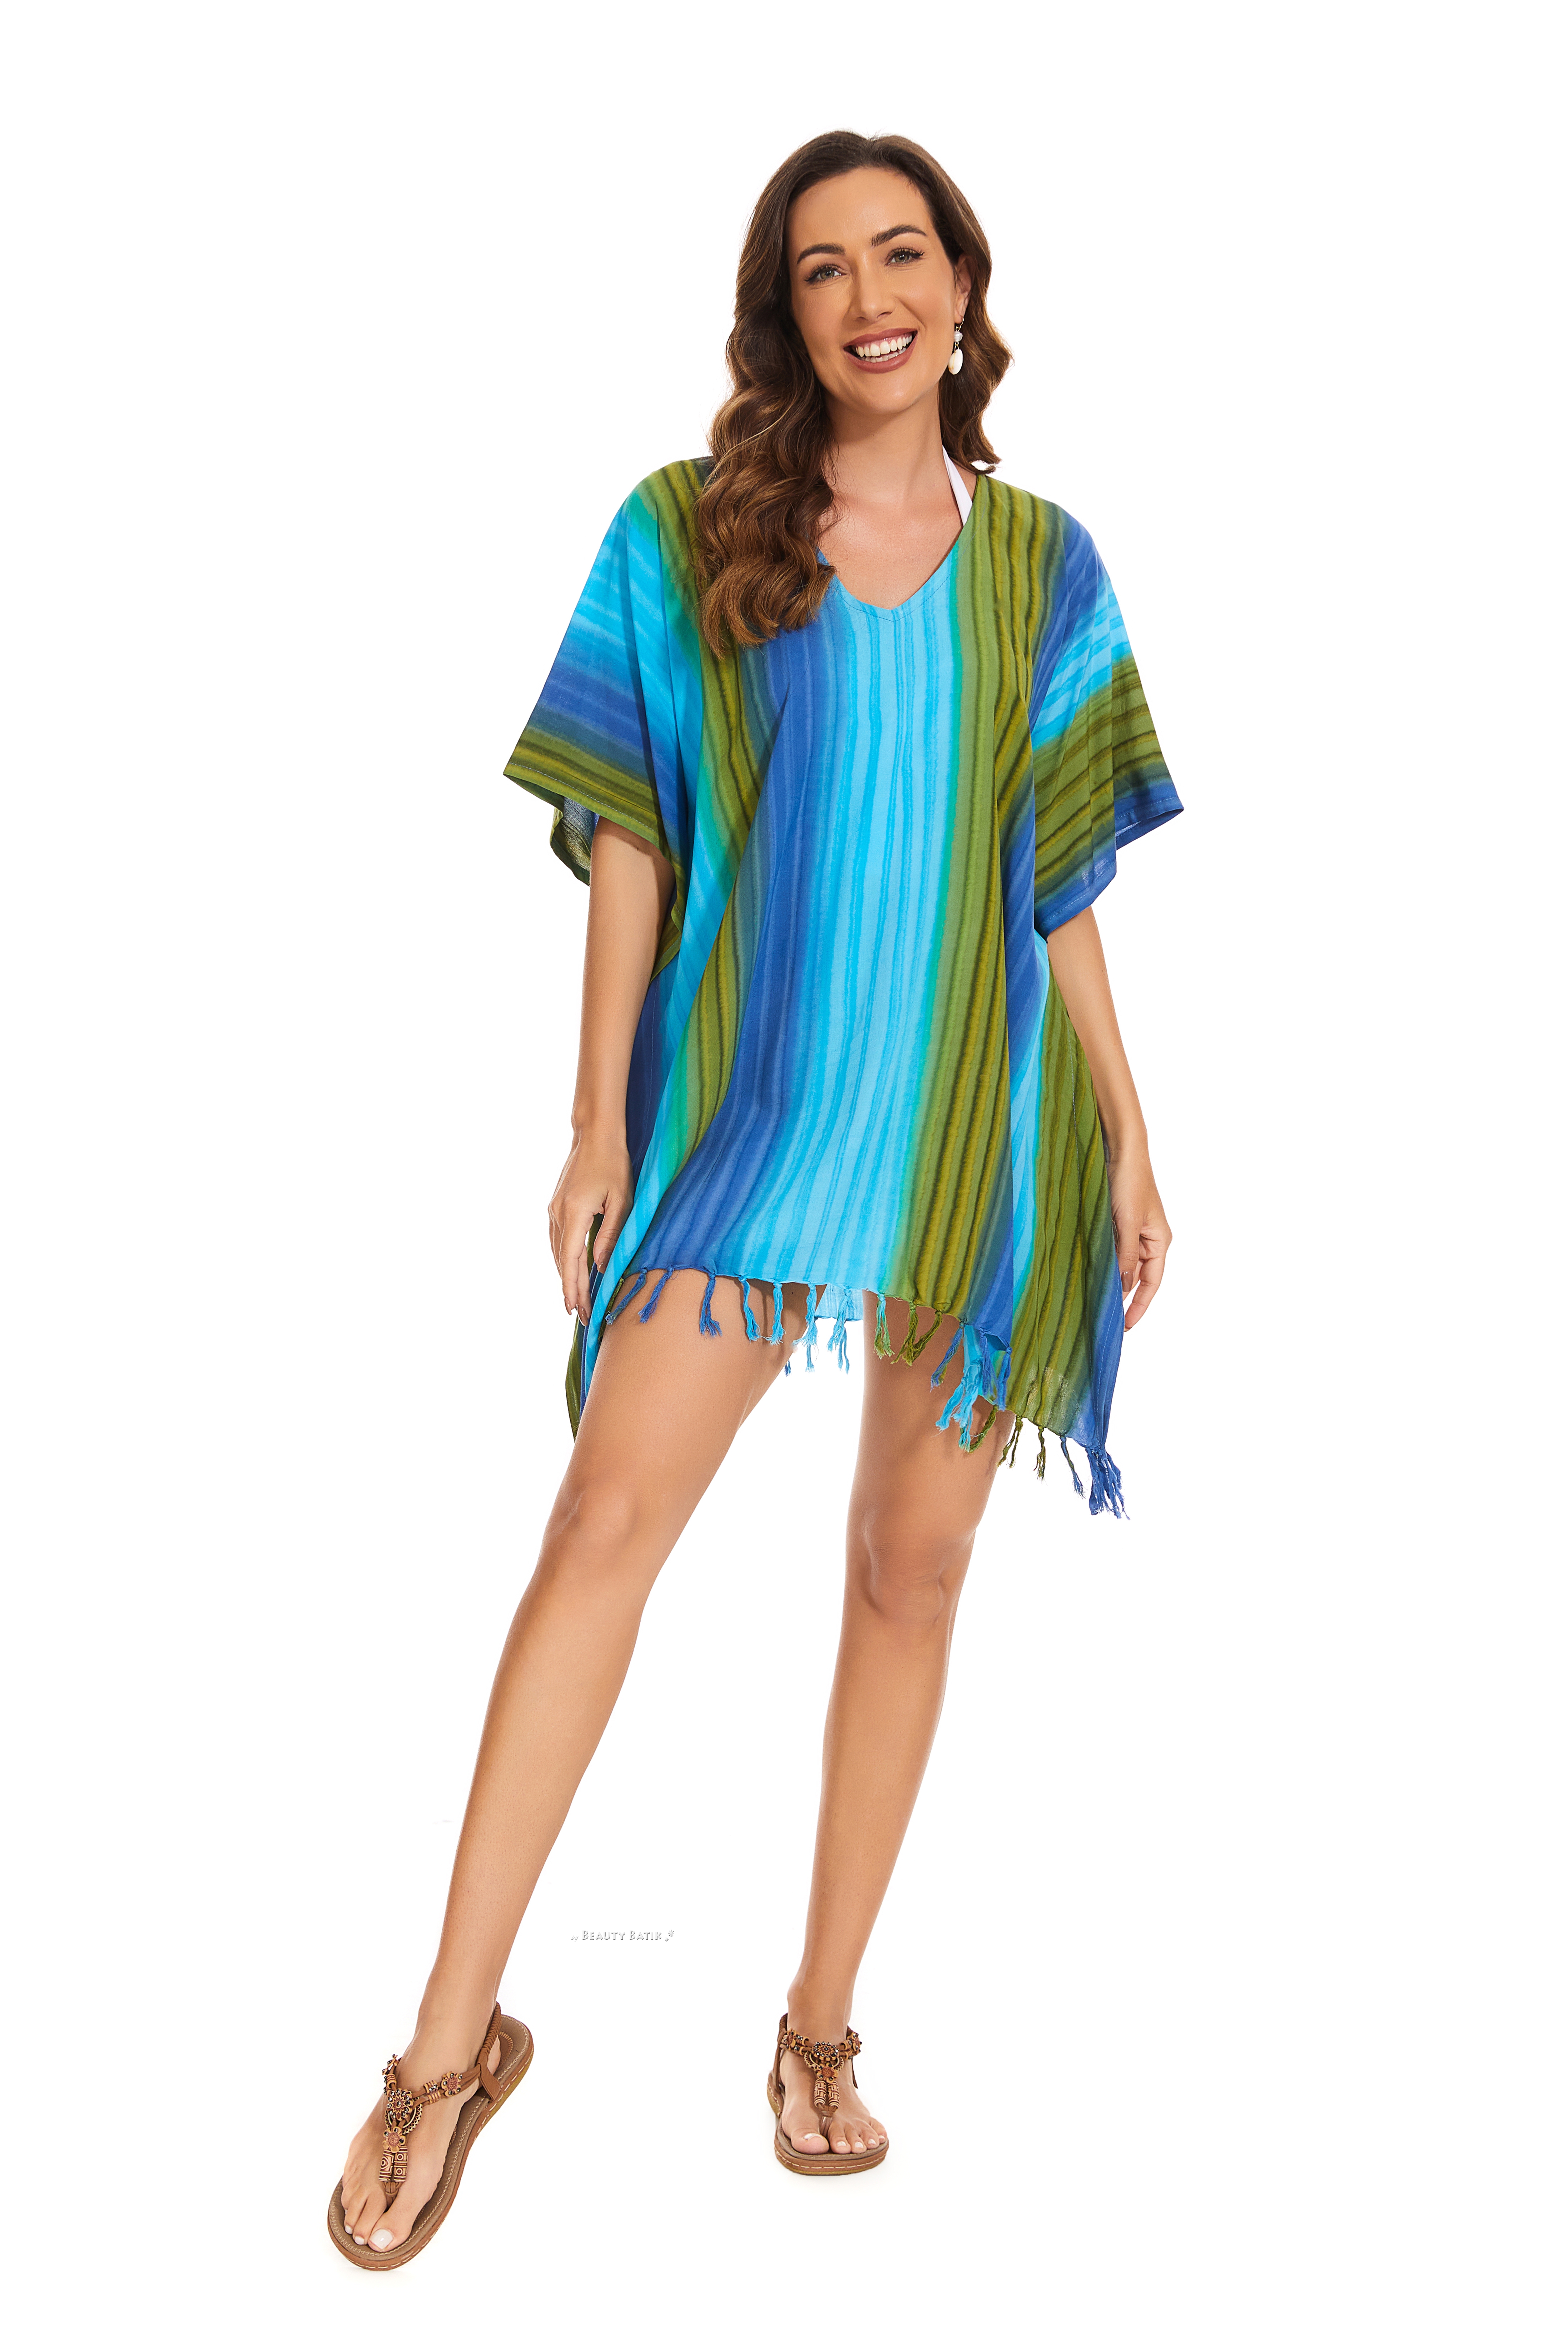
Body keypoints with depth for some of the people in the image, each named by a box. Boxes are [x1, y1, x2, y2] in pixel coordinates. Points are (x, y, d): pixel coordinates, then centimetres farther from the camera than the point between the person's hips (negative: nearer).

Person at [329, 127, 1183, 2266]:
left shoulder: (1039, 564, 9)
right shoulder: (684, 537, 3)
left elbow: (1061, 879, 10)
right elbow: (628, 846, 1)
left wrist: (1130, 1138, 6)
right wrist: (598, 1127, -4)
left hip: (977, 1127, 2)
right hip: (747, 1110, -2)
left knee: (913, 1567, 6)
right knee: (609, 1519, -11)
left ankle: (824, 2019, 22)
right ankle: (457, 2040, 1)